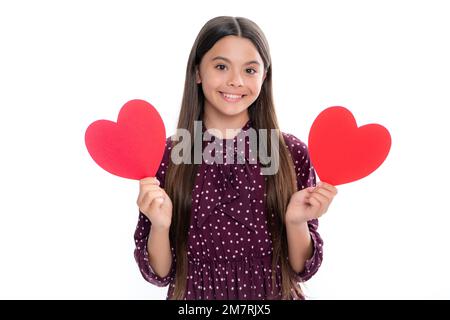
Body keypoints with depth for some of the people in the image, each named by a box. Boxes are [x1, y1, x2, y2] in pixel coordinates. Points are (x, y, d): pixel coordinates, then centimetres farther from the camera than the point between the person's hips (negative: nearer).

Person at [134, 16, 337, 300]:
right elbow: (159, 273, -7)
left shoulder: (292, 153, -11)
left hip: (275, 293, 0)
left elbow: (302, 269, -6)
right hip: (194, 296, 0)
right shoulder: (164, 157, -11)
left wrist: (296, 222, -23)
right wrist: (160, 225, -24)